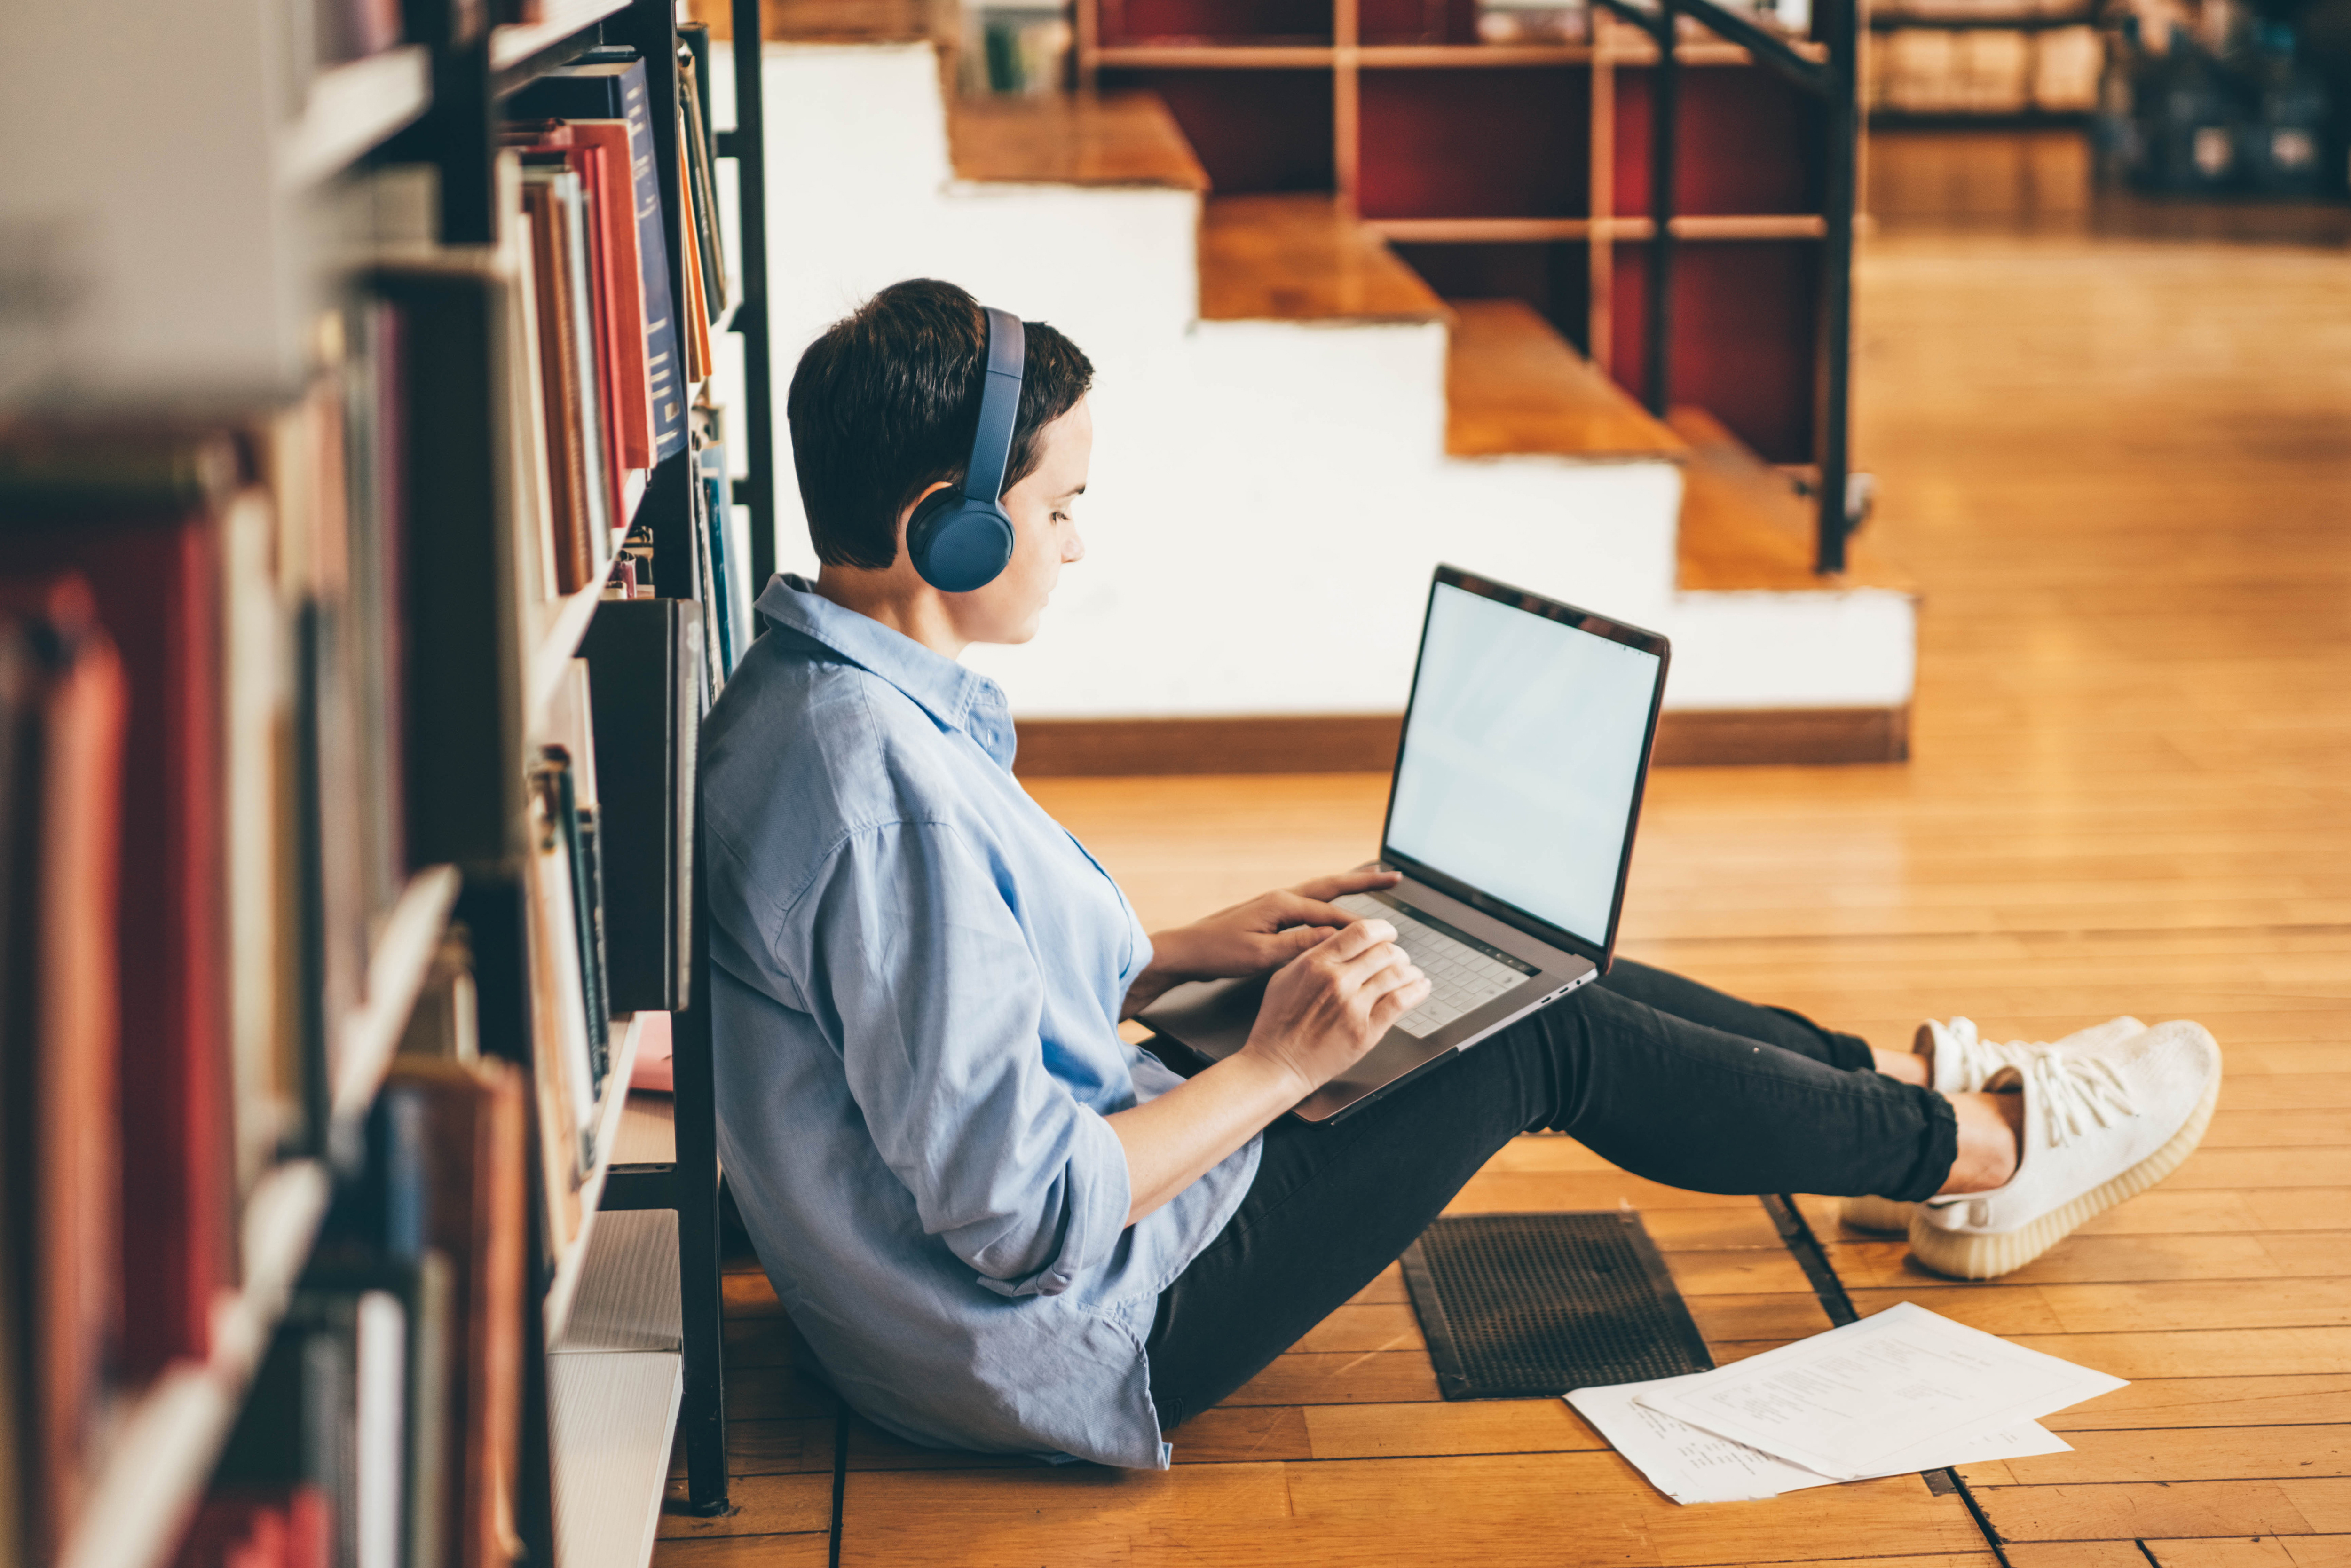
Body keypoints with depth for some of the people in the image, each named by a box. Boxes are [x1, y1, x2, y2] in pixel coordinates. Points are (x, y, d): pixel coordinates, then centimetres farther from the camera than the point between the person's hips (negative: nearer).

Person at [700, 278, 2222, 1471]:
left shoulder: (794, 698, 0)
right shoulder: (885, 791, -32)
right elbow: (1025, 1217, -30)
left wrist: (1184, 953, 7)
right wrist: (1281, 1065, -18)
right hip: (1074, 1340, -10)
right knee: (1550, 1041, 0)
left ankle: (1901, 1093, 31)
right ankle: (1974, 1150, 22)